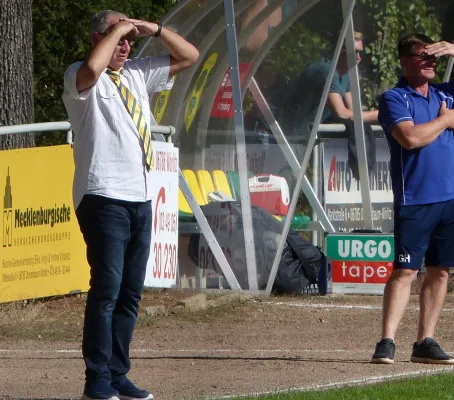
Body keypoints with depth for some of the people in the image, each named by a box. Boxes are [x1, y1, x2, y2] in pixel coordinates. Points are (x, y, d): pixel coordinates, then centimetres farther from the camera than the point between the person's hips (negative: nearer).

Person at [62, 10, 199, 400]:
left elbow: (189, 56, 22)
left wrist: (154, 29, 6)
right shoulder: (80, 78, -4)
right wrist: (117, 29, -15)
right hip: (103, 196, -8)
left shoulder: (138, 74, 18)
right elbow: (92, 69, -29)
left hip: (140, 197, 8)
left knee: (131, 291, 9)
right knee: (107, 287, -11)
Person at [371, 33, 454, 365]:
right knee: (405, 271, -9)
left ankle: (426, 342, 11)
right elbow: (410, 137, -18)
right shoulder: (394, 99, -2)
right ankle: (387, 341, -11)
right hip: (414, 199, -6)